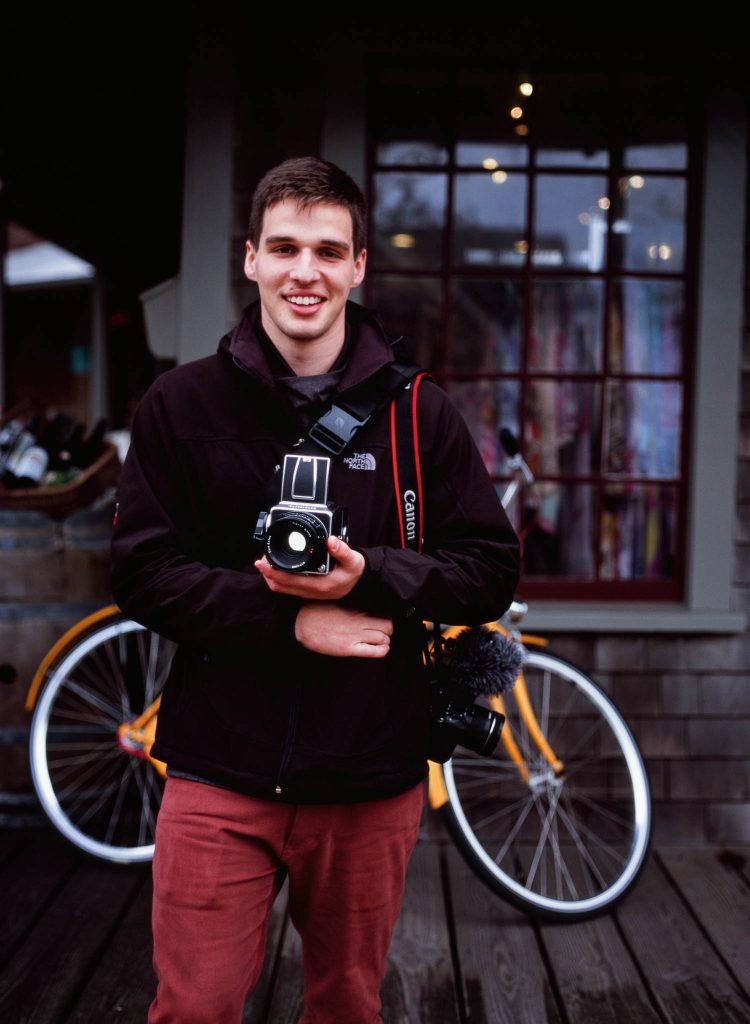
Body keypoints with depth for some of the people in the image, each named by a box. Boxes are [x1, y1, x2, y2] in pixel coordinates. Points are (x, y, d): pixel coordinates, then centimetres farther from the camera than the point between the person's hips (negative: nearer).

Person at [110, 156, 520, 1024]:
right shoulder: (181, 405, 1)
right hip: (221, 769, -1)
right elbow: (142, 574, -4)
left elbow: (491, 570, 1)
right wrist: (291, 621, -16)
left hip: (373, 779, 1)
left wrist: (369, 575, -17)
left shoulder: (420, 414, 2)